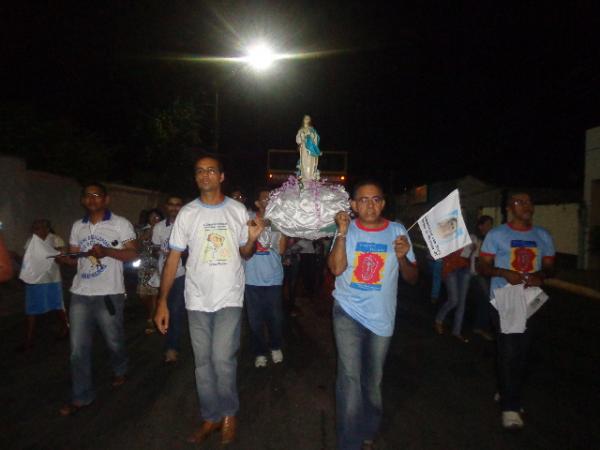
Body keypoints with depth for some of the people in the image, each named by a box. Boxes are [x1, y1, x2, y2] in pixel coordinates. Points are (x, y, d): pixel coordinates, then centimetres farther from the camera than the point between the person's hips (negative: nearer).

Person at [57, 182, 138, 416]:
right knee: (78, 348, 4)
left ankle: (120, 370, 41)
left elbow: (133, 254, -6)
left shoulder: (120, 223, -2)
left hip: (109, 294, -4)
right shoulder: (77, 226, 12)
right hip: (80, 294, 4)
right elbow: (75, 258, 14)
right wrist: (64, 259, -10)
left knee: (114, 339, 11)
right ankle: (81, 396, 15)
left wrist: (106, 251, -21)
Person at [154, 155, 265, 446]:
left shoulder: (238, 210, 1)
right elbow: (173, 258, 1)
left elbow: (245, 254, 8)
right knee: (203, 362, 10)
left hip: (230, 298, -2)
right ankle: (211, 418, 28)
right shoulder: (187, 213, 2)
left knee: (222, 359, -9)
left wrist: (252, 238, -15)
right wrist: (162, 301, -5)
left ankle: (229, 414, 17)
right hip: (197, 300, 2)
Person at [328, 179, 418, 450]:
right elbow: (336, 268, -17)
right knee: (350, 378, -11)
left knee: (373, 381, 15)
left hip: (382, 317, 2)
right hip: (348, 312, -1)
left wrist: (402, 257, -18)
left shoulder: (398, 231, -2)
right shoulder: (346, 229, -3)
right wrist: (342, 233, -23)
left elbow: (413, 278, 1)